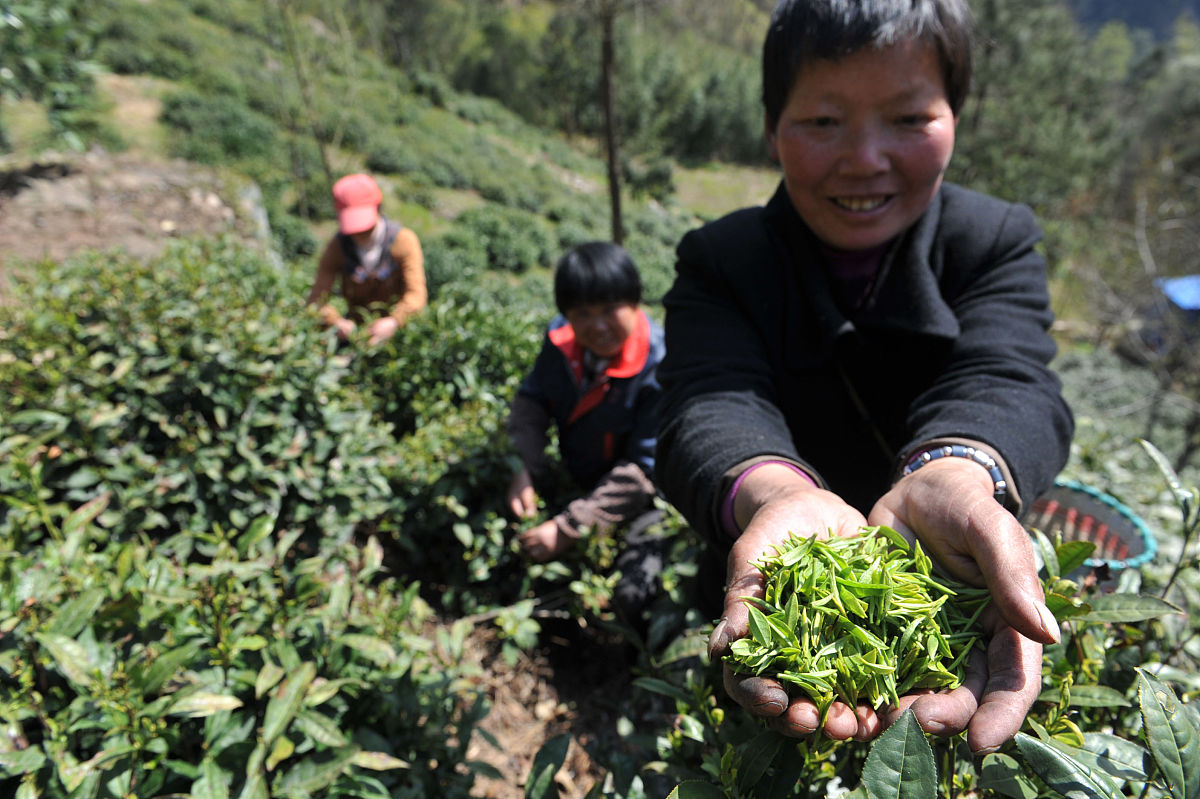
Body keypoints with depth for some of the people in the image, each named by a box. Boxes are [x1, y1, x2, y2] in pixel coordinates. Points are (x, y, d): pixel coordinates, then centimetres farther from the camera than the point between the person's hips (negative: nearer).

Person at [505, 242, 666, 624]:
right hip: (574, 480, 6)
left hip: (637, 502, -5)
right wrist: (524, 470, -18)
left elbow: (644, 469, -26)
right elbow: (532, 399, 1)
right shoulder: (560, 339, -11)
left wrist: (571, 527, -29)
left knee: (634, 599, -23)